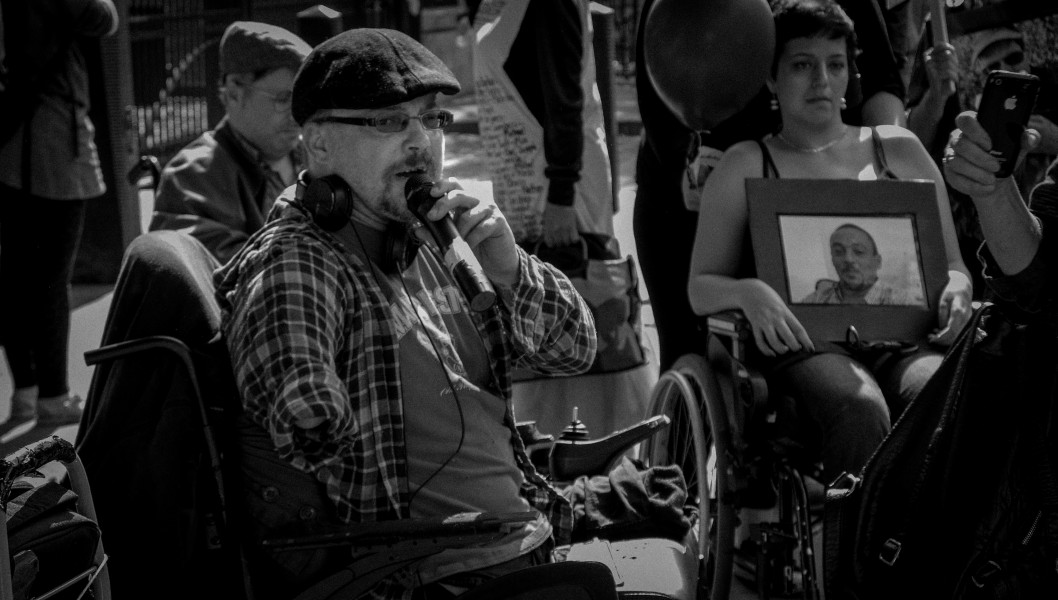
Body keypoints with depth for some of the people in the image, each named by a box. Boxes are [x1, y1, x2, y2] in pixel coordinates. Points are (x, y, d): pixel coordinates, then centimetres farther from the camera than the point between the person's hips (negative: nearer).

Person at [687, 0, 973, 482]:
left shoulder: (898, 150, 23)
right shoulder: (745, 167, 17)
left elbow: (951, 265, 24)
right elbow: (699, 287, 13)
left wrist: (956, 289, -3)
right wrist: (749, 292, -12)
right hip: (805, 345, -2)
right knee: (859, 409, -38)